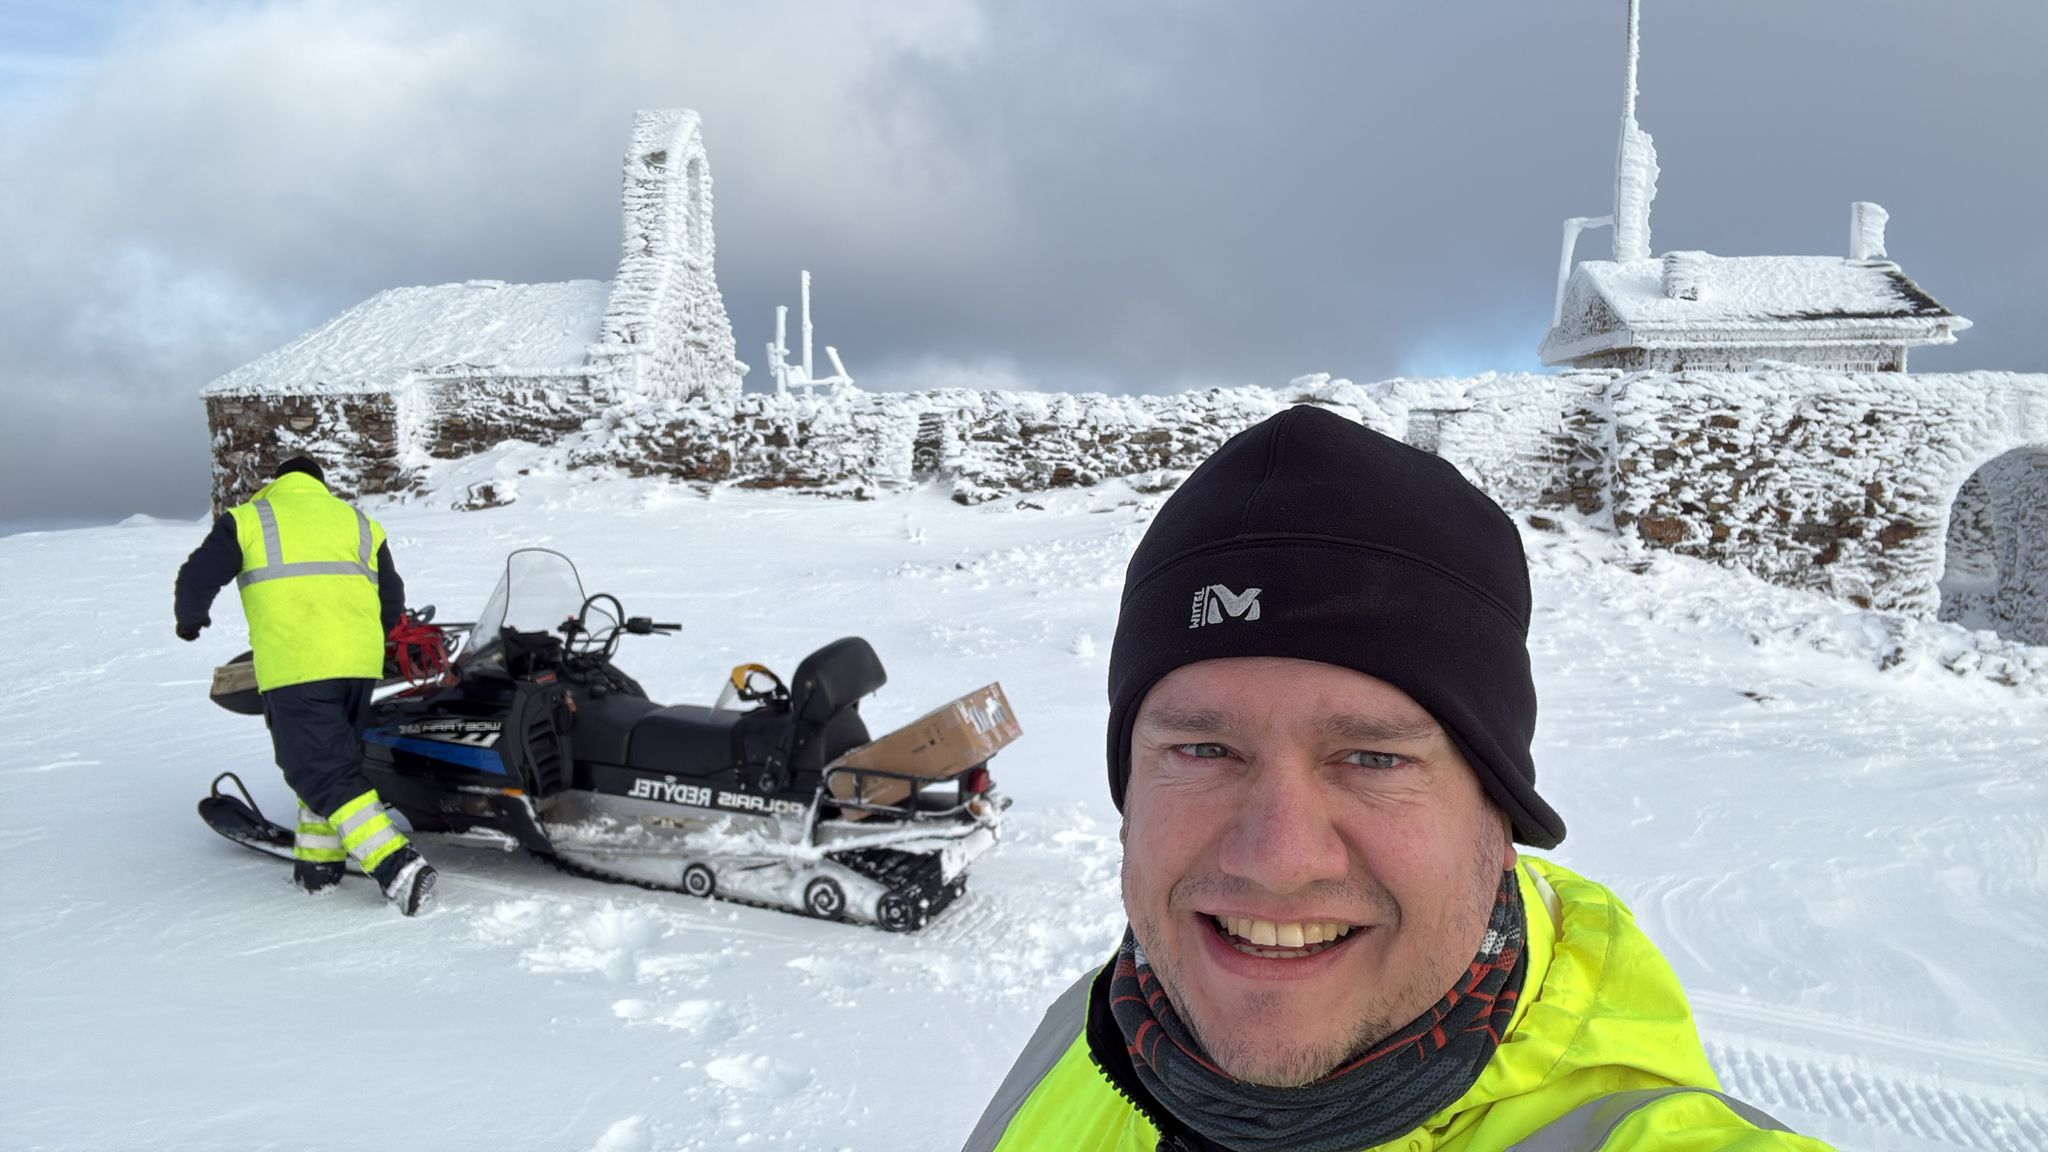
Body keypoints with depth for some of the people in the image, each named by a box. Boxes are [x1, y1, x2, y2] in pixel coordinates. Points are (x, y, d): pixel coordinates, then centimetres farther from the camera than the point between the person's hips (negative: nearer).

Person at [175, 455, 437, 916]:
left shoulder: (248, 520, 11)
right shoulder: (359, 523, 21)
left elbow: (198, 577, 10)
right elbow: (393, 604, 17)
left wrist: (191, 619, 30)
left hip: (293, 667, -4)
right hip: (359, 662, 5)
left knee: (325, 772, -6)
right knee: (334, 758, 20)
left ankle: (398, 865, -19)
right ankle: (318, 861, 25)